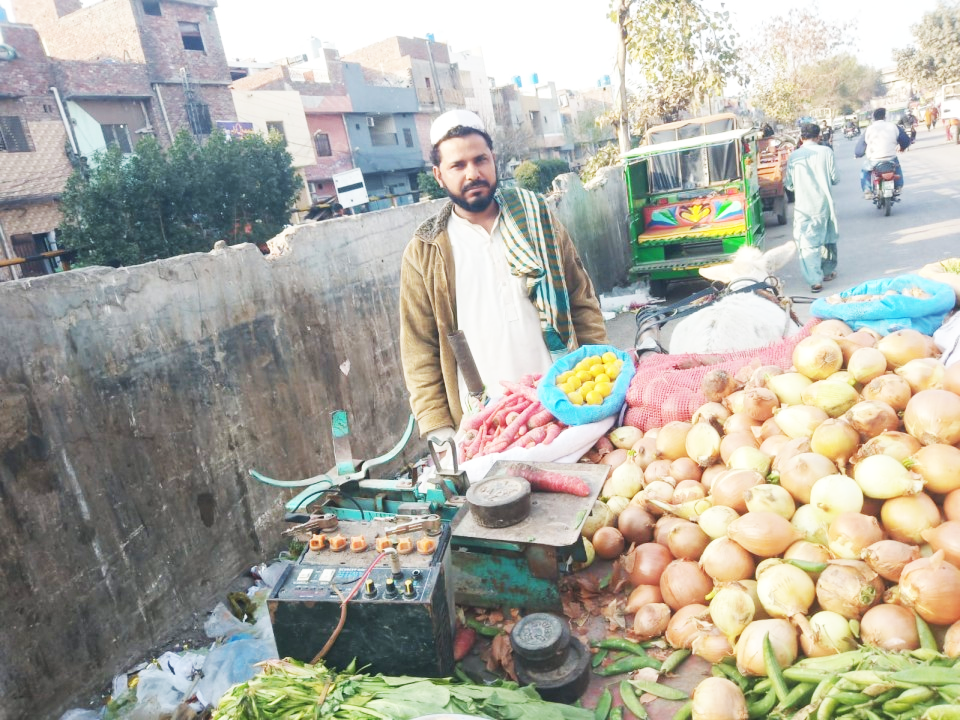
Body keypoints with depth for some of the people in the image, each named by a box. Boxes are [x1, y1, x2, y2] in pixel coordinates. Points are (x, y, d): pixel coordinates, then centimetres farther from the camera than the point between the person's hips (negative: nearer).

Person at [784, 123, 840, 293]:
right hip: (824, 203, 2)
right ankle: (828, 271, 34)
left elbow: (789, 184, 2)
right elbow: (835, 179, 1)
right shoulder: (825, 152, -2)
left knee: (807, 243, -2)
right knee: (827, 238, 20)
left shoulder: (793, 156, -2)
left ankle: (815, 280, -13)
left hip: (803, 206, -1)